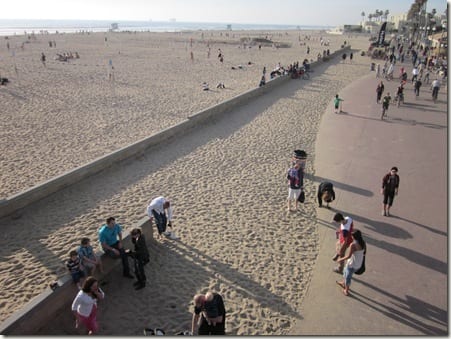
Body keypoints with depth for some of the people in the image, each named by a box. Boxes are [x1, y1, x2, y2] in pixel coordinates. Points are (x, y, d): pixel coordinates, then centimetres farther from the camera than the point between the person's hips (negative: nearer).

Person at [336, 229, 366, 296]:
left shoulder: (353, 244, -29)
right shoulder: (363, 243, -8)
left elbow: (349, 256, -23)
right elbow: (364, 252, 6)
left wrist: (341, 259, -8)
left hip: (352, 264, -7)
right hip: (359, 264, 7)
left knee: (348, 277, 18)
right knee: (345, 271, 31)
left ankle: (346, 291, 37)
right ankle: (343, 283, 54)